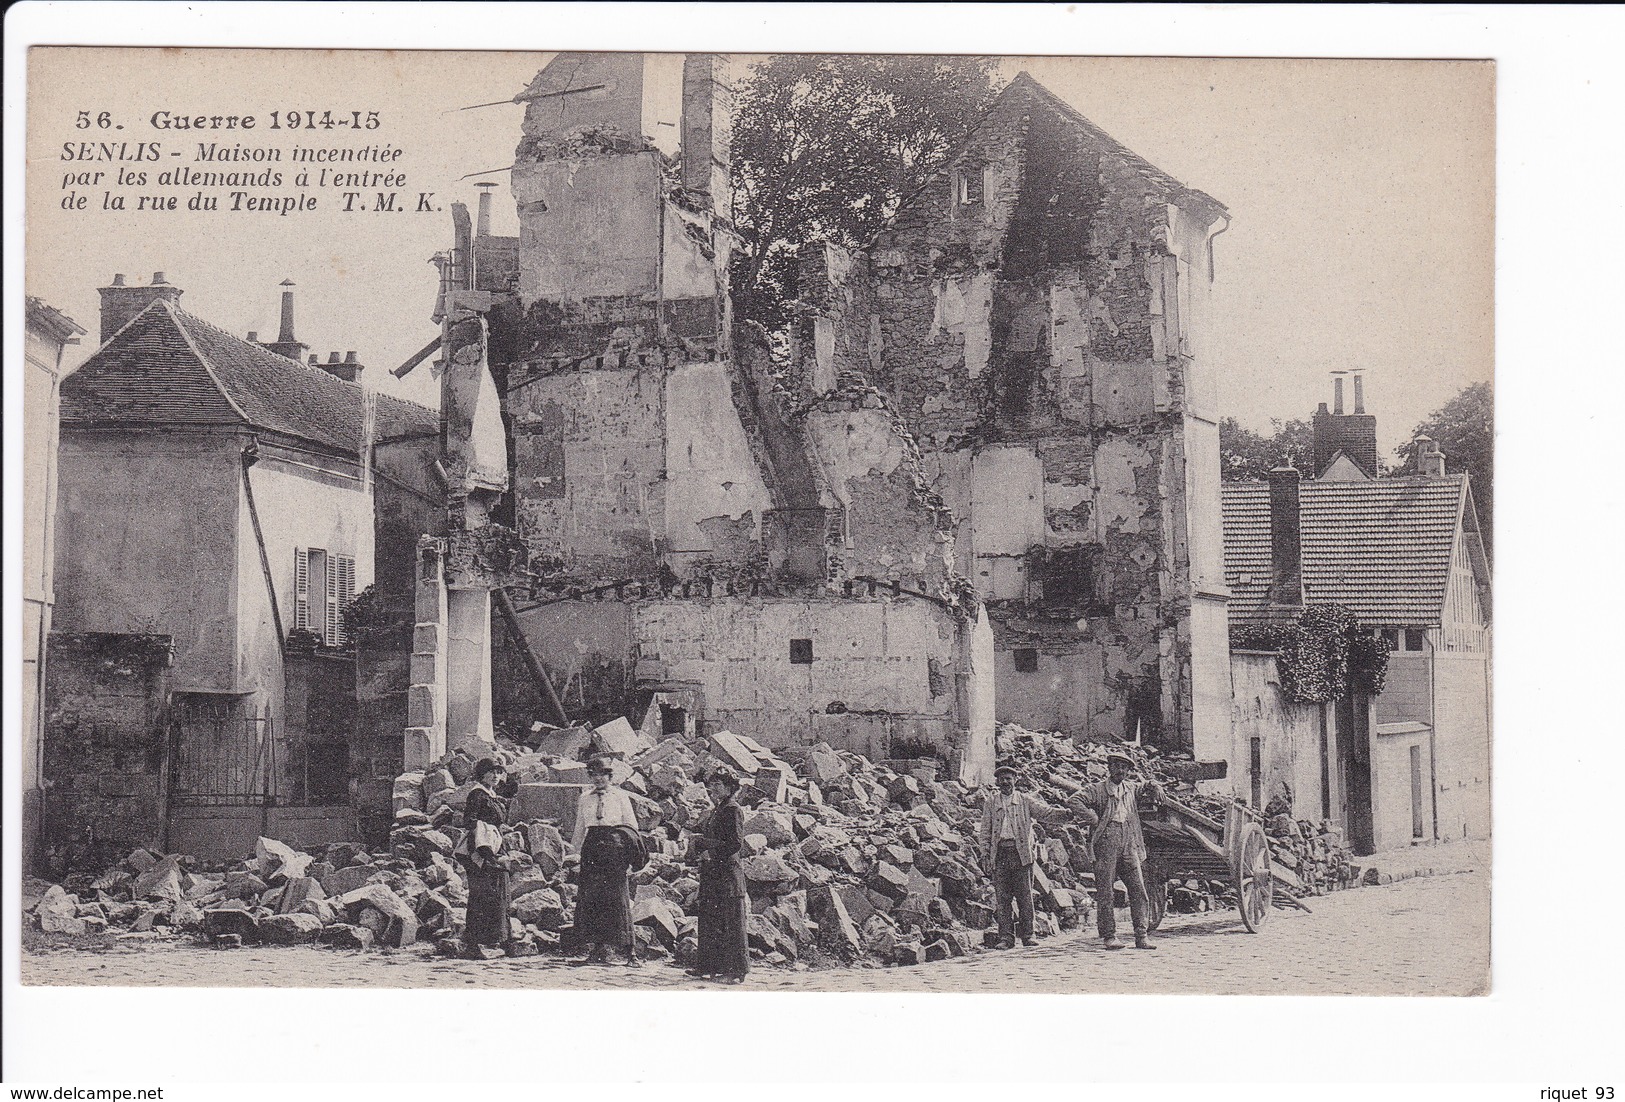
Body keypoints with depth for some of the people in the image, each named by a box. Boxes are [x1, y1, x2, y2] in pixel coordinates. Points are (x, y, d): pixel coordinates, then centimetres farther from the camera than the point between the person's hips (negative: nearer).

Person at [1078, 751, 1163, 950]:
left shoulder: (1131, 788, 18)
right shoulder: (1096, 790, 3)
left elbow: (1147, 785, 37)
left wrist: (1154, 787, 16)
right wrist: (1091, 816, -16)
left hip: (1130, 847, 4)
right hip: (1106, 846, -4)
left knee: (1138, 890, -3)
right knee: (1105, 892, -4)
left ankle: (1141, 936, -1)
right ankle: (1109, 936, 2)